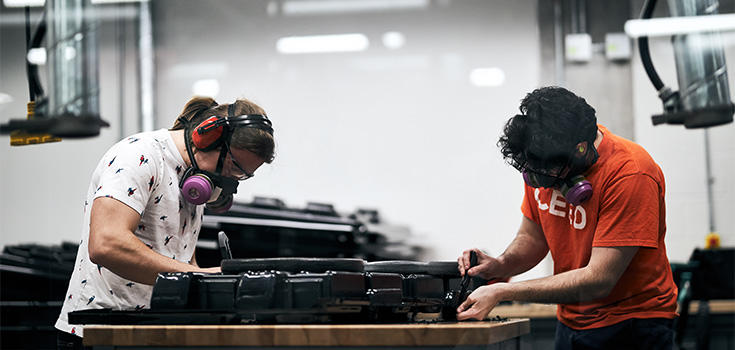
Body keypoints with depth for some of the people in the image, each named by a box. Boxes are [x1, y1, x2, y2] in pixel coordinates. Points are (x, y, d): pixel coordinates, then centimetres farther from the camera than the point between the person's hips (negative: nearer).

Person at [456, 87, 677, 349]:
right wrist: (501, 265, -15)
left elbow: (598, 280, -28)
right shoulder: (540, 161, -6)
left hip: (632, 328, -6)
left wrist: (502, 292, -28)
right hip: (570, 324, 6)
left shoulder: (631, 175, -27)